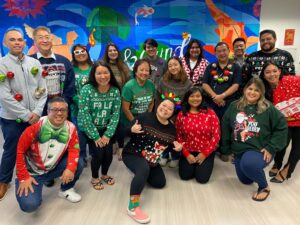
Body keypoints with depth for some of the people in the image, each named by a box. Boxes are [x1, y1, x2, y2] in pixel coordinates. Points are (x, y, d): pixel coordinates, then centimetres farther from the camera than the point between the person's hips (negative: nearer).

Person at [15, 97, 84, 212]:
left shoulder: (70, 128, -14)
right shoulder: (36, 126, -25)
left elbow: (74, 149, -11)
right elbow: (20, 150, -18)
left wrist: (70, 168, -28)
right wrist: (23, 177, -17)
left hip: (53, 168, 4)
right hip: (32, 171, -3)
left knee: (78, 164, -18)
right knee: (30, 205, -22)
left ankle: (66, 190, 10)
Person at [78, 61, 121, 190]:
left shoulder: (115, 91, -9)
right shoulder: (87, 89, -20)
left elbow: (115, 114, -7)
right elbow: (84, 114, -20)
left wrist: (108, 134, -12)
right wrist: (96, 136, -18)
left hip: (105, 128, 3)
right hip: (88, 128, -3)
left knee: (108, 153, -3)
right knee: (98, 153, -11)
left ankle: (104, 175, 29)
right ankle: (94, 178, 20)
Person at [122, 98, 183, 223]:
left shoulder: (171, 128, -3)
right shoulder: (145, 117, -21)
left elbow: (170, 146, 10)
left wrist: (177, 147, -12)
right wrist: (132, 129, -40)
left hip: (152, 161, 7)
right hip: (132, 155, -7)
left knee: (160, 183, 15)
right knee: (144, 168, -38)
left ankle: (141, 174, 40)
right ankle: (133, 207, -26)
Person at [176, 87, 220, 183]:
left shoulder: (210, 113, -5)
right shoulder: (181, 115, -2)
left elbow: (216, 135, -7)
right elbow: (179, 137, -1)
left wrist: (204, 153, -11)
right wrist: (186, 154, -10)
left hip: (206, 152, -1)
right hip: (188, 152, 1)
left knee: (202, 178, -12)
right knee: (185, 176, -9)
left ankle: (204, 164, 21)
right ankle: (193, 164, 23)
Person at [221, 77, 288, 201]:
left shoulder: (268, 108, -10)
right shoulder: (234, 106, 0)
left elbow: (282, 127, -7)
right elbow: (225, 128, 5)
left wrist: (271, 148, -13)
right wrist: (227, 149, 6)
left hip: (259, 150, -5)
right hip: (239, 150, 5)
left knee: (248, 164, -37)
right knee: (245, 181, 16)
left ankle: (264, 187, -6)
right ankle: (257, 171, 51)